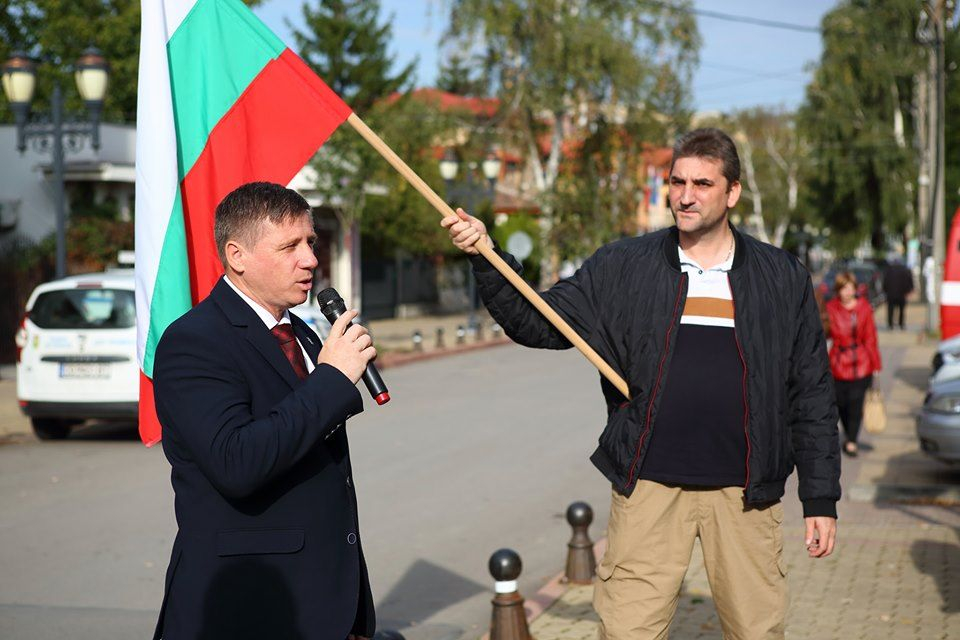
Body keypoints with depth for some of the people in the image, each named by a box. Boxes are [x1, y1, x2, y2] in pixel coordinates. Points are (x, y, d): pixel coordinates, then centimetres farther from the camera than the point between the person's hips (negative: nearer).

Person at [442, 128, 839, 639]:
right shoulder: (621, 268, 5)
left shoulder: (781, 278, 6)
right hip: (649, 488, 0)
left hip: (744, 494, 1)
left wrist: (821, 499, 4)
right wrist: (485, 258, -12)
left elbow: (812, 396, 7)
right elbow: (539, 324, 2)